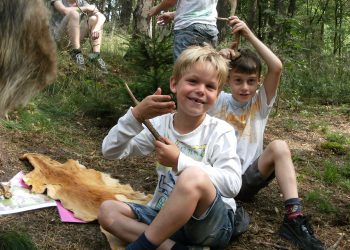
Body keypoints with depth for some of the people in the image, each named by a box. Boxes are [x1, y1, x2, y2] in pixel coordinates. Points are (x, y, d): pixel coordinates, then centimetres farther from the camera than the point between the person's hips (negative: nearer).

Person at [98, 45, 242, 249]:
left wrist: (179, 161, -23)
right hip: (165, 218, 5)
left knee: (194, 177, -34)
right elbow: (111, 152, -4)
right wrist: (136, 116, -19)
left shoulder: (221, 132, -8)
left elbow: (233, 184, -20)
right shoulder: (160, 124, 2)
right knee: (108, 211, -8)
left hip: (212, 223, -5)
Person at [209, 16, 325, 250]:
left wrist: (250, 35, -13)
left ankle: (294, 218, -31)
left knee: (279, 146, -27)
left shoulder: (261, 103, 3)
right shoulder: (219, 101, 6)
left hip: (248, 179, 1)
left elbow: (277, 67, -12)